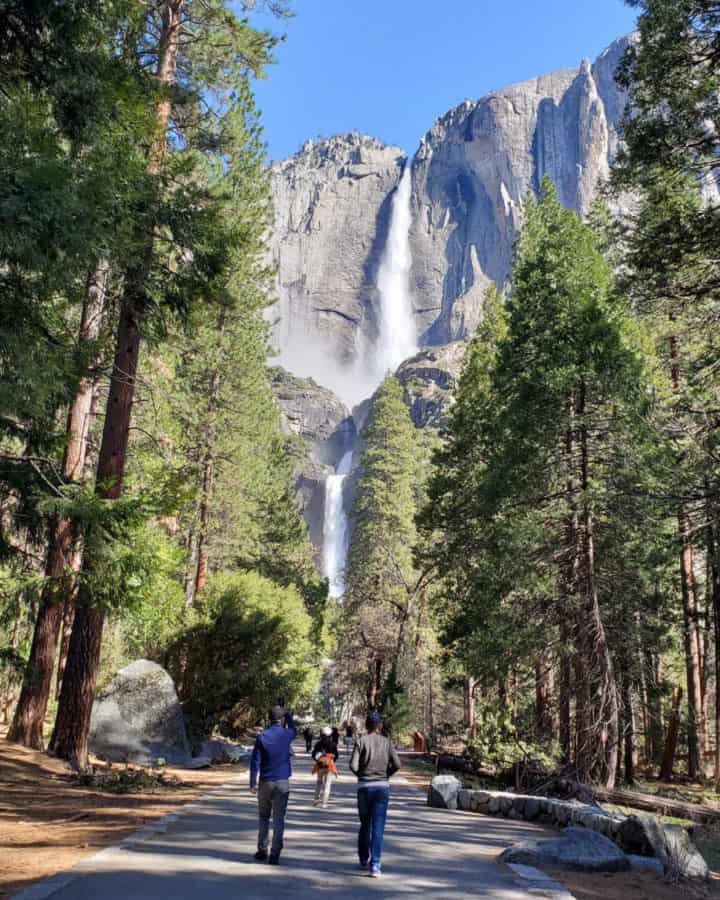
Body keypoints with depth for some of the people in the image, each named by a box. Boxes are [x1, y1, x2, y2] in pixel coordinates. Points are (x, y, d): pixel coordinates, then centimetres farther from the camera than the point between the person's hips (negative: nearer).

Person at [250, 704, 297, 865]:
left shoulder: (262, 736, -6)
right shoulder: (287, 735, -4)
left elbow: (255, 761, -8)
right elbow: (294, 730, 22)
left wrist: (253, 783, -2)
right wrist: (288, 714, 28)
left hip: (265, 782, 1)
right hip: (282, 782, 0)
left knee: (263, 817, 16)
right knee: (279, 819, 3)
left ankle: (262, 851, 17)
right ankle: (275, 854, 0)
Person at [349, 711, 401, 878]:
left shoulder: (361, 741, -4)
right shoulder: (386, 742, 1)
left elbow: (353, 765, -12)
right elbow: (396, 764, -7)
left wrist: (361, 775, 8)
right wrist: (386, 775, 10)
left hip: (364, 786, 0)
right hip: (382, 786, 0)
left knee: (365, 824, 18)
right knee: (378, 827, -1)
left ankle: (364, 859, 31)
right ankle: (374, 865, -8)